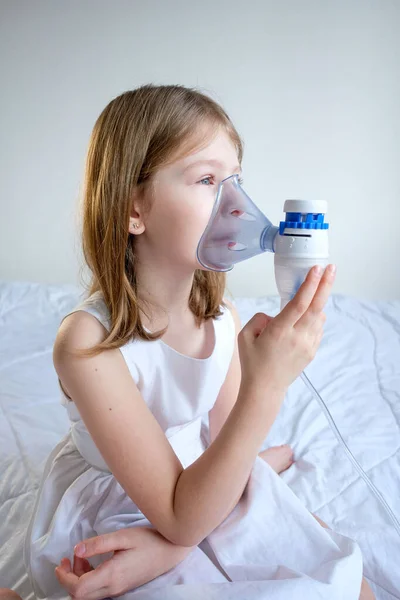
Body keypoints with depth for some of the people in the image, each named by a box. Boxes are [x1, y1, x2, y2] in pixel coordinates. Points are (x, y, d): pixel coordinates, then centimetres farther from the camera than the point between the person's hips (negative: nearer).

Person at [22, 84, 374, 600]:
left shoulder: (223, 319, -12)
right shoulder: (87, 341, -29)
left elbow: (223, 444, -6)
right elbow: (181, 517, -28)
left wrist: (167, 546, -23)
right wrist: (266, 387, -39)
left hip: (206, 493, 5)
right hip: (113, 519, -5)